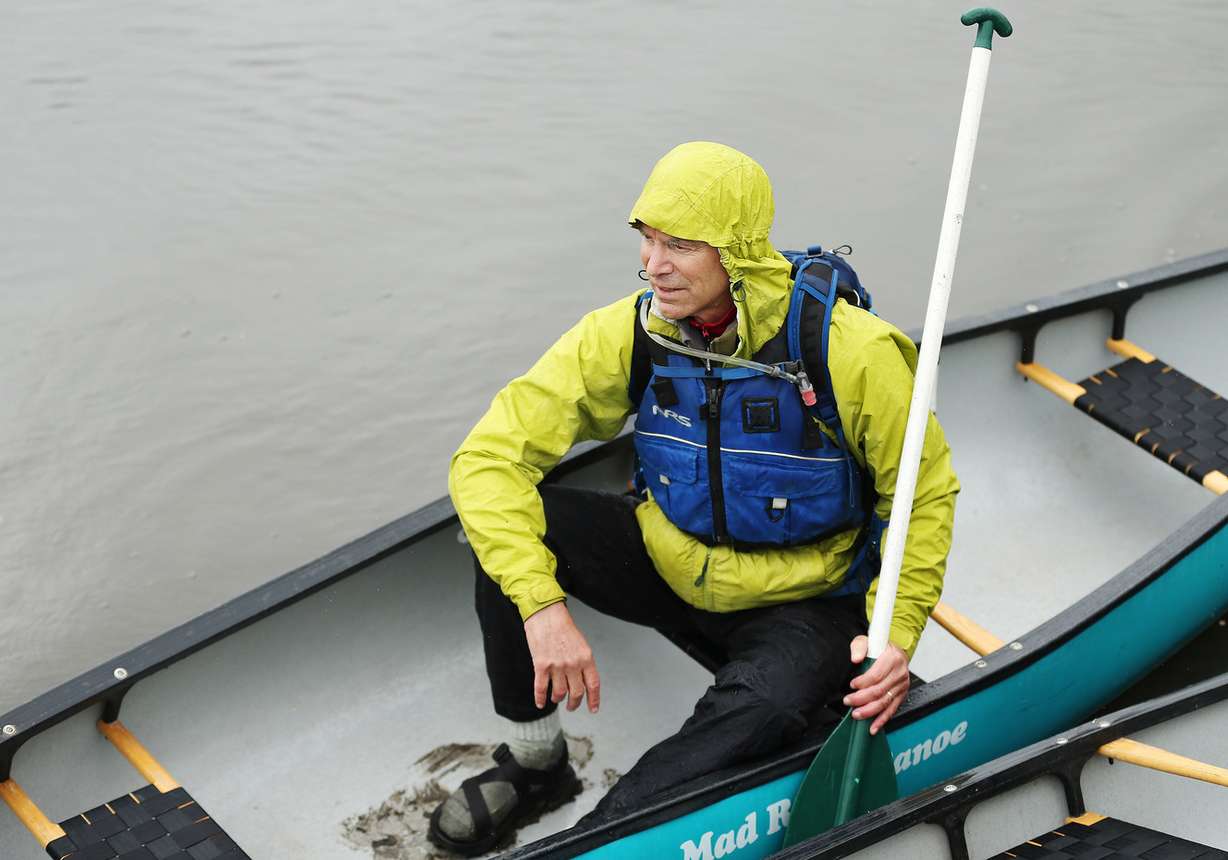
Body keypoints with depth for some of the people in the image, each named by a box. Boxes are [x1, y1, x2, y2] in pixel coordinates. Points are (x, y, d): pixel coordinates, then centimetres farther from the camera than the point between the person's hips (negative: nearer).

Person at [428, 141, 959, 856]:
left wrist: (897, 634, -23)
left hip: (802, 602, -3)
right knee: (505, 519, -19)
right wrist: (541, 605, -33)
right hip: (670, 563, 3)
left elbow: (925, 496, -9)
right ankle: (534, 760, -3)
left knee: (762, 710, -37)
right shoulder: (629, 334, -15)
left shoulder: (854, 350, -23)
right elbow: (489, 456, -19)